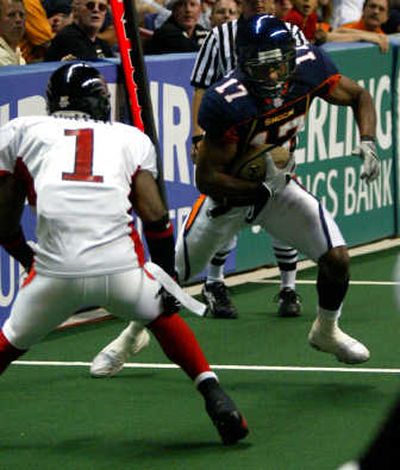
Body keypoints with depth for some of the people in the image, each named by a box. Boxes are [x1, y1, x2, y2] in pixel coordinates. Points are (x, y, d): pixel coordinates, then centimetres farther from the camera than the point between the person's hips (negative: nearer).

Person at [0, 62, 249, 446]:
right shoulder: (129, 138, 22)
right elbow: (154, 215, 10)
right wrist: (166, 274, 21)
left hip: (55, 274, -1)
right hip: (122, 270, 1)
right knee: (162, 315, 30)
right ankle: (215, 398, 18)